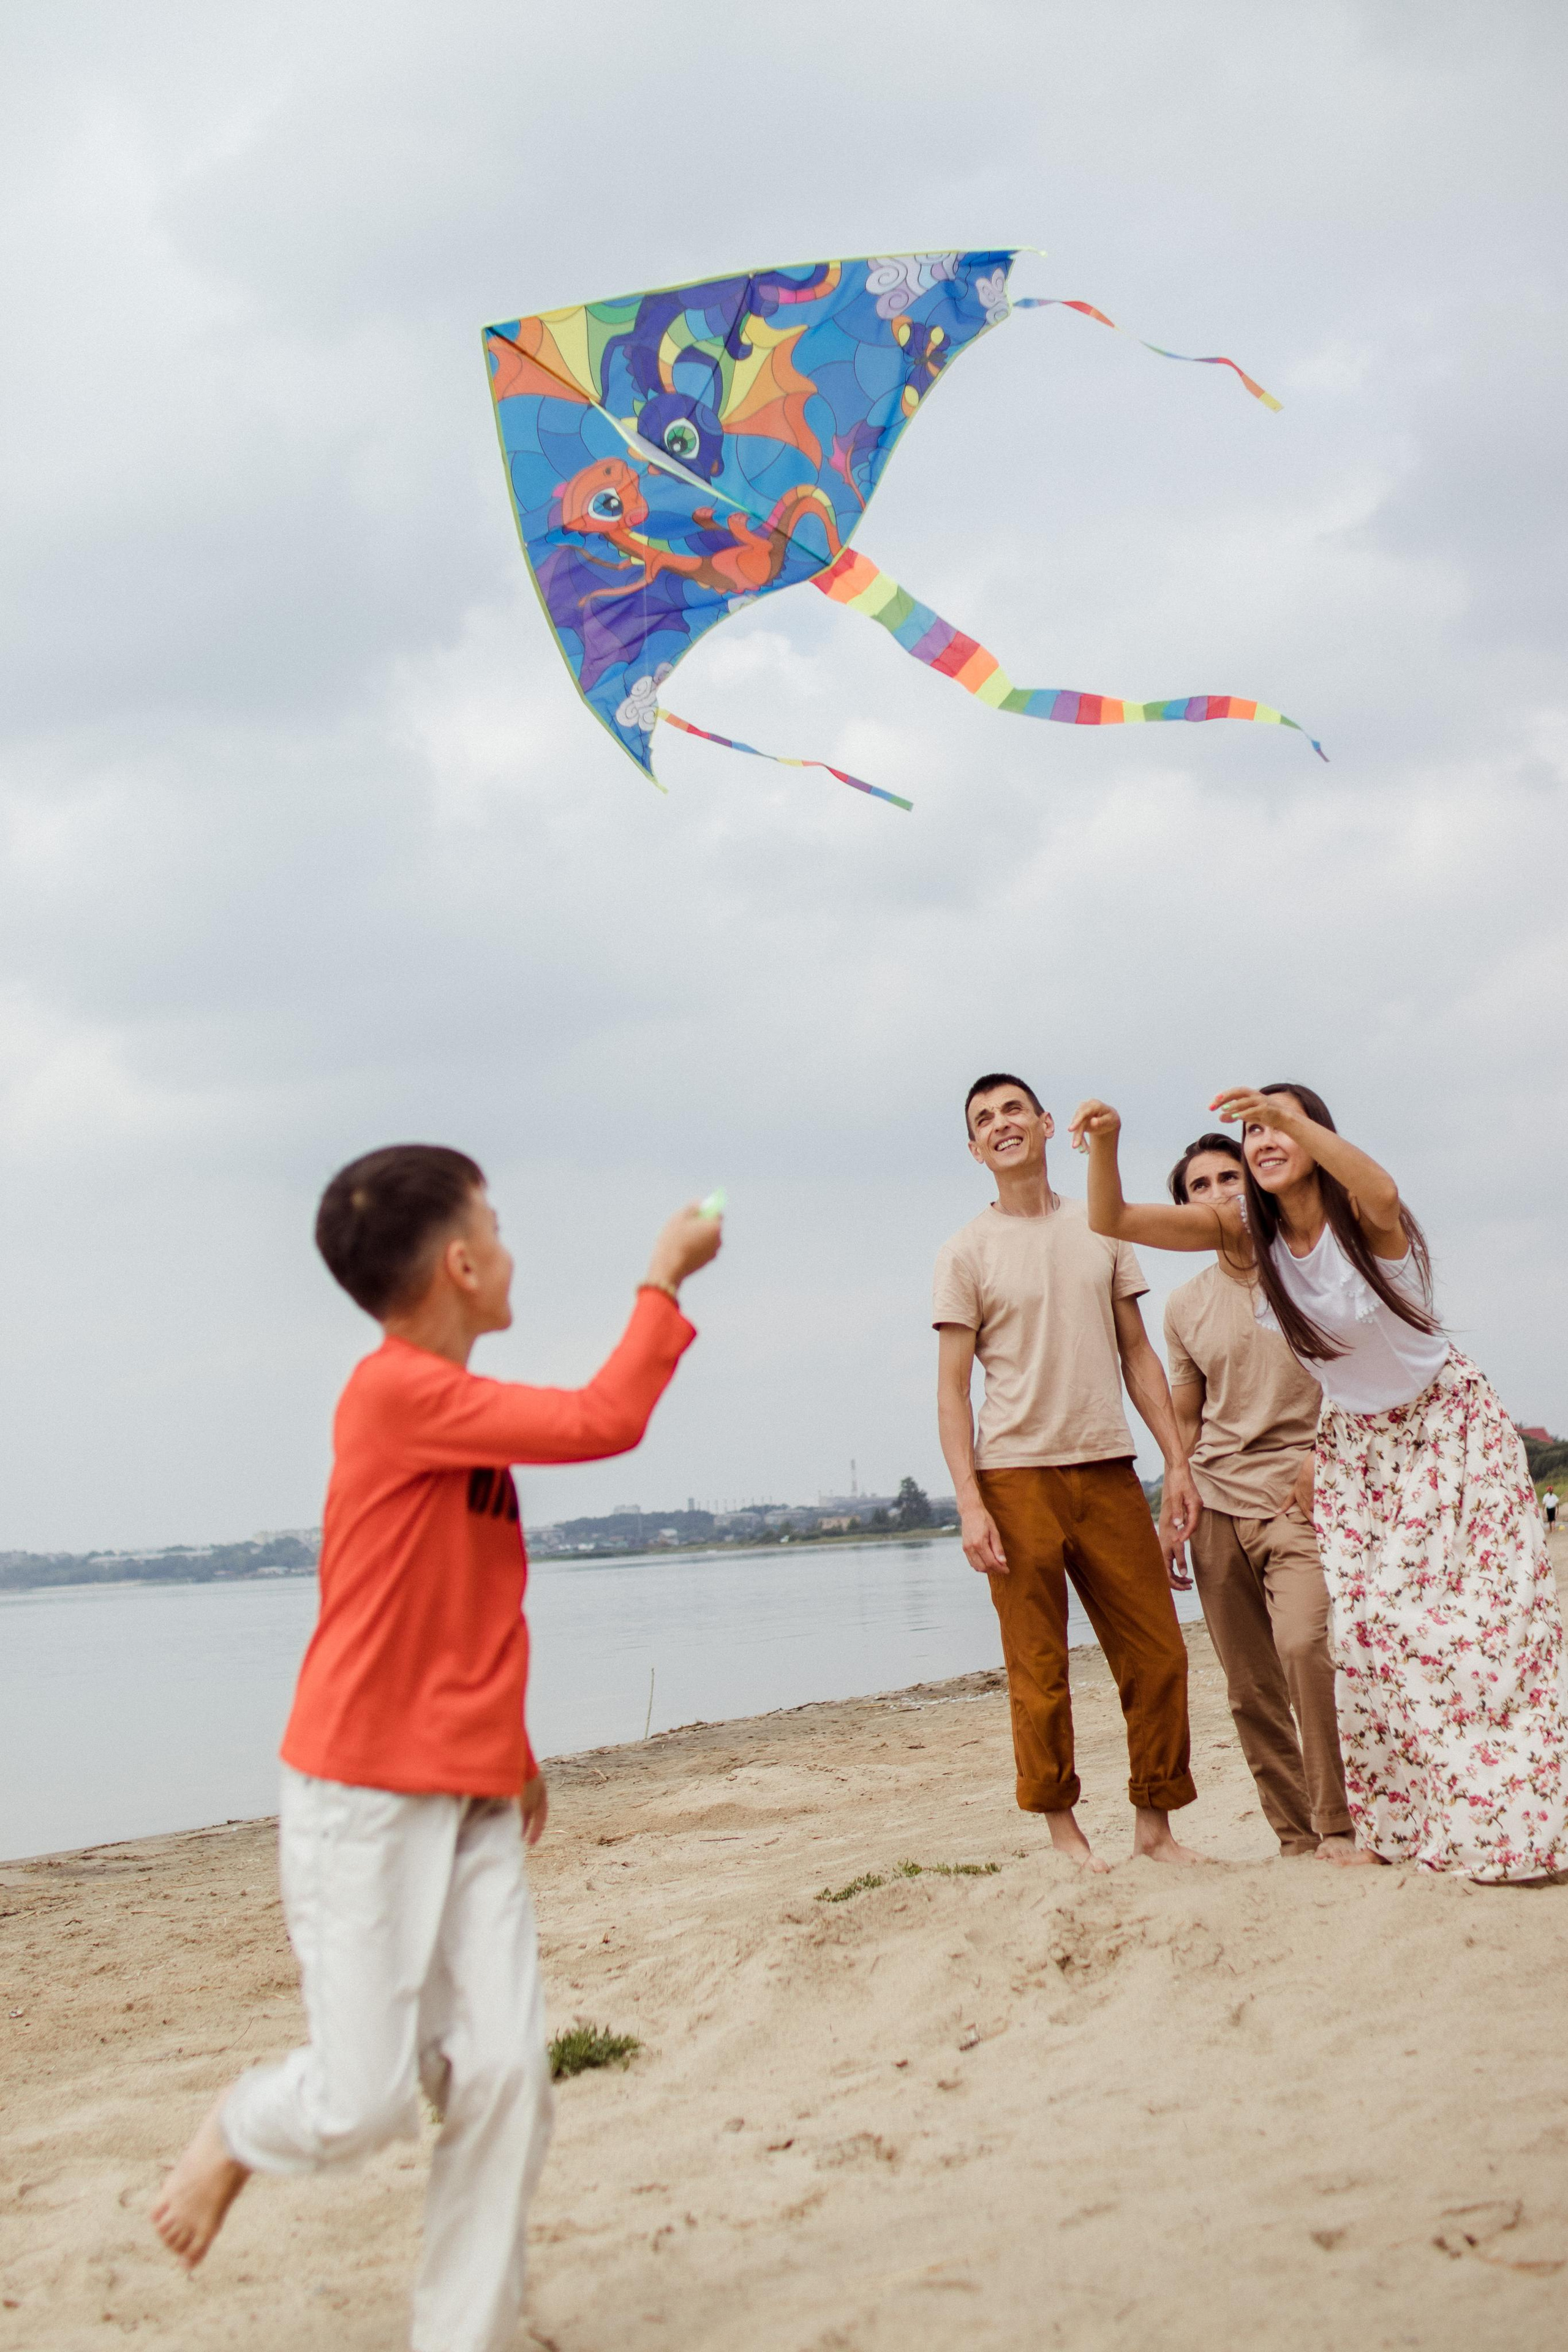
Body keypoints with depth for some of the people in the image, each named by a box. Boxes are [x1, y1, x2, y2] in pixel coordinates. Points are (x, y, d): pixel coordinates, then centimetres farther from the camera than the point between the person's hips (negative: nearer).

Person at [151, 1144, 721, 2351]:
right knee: (367, 2096, -4)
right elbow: (603, 1421, -21)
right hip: (366, 1799, -8)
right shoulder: (398, 1393, -18)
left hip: (473, 1803, 8)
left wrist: (510, 1747, 22)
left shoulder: (455, 1407, 10)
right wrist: (667, 1276, -10)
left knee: (503, 2070, -1)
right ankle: (237, 2135, 29)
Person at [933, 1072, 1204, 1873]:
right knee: (1039, 1672, -1)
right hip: (1018, 1477, -3)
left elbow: (1138, 1356, 14)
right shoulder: (967, 1253, 1)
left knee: (1158, 1656, 3)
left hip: (1108, 1469, 3)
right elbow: (953, 1390, -1)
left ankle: (1155, 1820, 16)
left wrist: (1177, 1460, 5)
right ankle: (1061, 1829, 12)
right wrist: (969, 1503, -11)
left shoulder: (1102, 1233, 12)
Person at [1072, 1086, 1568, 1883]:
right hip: (1352, 1444, 4)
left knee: (1478, 1622, -7)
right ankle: (1394, 1827, 10)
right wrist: (1106, 1141, -37)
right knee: (1369, 1631, 0)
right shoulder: (1247, 1229, -10)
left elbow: (1382, 1194, -50)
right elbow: (1113, 1221, -17)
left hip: (1448, 1425, -4)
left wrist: (1290, 1117, -64)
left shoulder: (1360, 1216, -23)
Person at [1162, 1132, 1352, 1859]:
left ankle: (1340, 1826, -13)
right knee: (1250, 1688, 2)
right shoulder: (1185, 1306, 12)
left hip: (1298, 1492, -4)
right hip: (1219, 1502, 4)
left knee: (1304, 1644, -24)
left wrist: (1323, 1453, -10)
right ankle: (1296, 1838, 13)